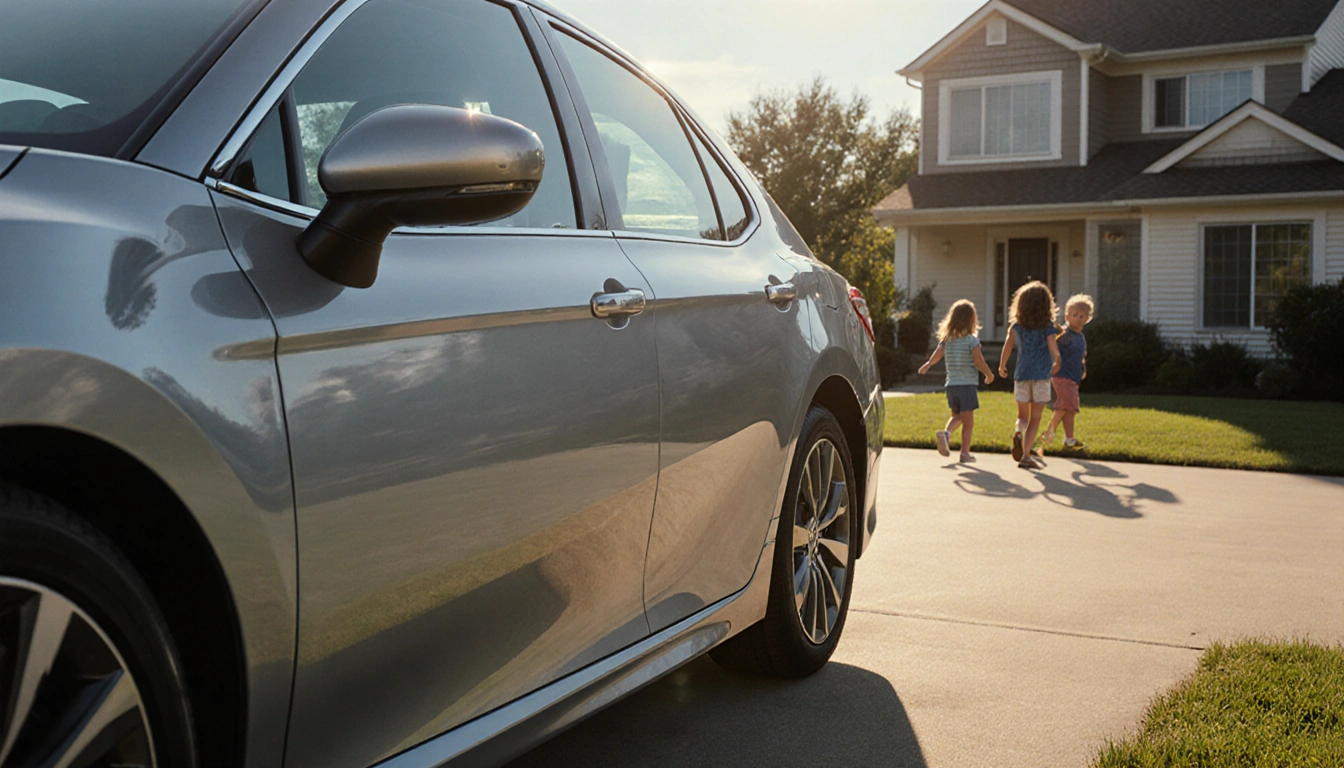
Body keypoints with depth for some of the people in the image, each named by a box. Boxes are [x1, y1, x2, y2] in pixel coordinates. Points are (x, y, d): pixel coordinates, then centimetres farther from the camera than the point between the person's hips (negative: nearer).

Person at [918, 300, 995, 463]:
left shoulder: (946, 339, 3)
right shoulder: (972, 340, -10)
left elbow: (936, 355, -1)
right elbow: (979, 361, -14)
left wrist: (927, 365, 18)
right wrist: (989, 375, 2)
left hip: (951, 384, 5)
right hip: (968, 384, -5)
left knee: (957, 416, 20)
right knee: (968, 421, 3)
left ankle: (946, 433, -8)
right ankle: (965, 453, 2)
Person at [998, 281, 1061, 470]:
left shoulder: (1016, 326, 3)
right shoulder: (1047, 326, -4)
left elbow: (1008, 346, 1)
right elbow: (1053, 348, -10)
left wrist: (1002, 366, 17)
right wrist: (1056, 362, 11)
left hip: (1021, 375, 2)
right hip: (1041, 376, -2)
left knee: (1023, 416, 16)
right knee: (1035, 419, 4)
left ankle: (1018, 432, -17)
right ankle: (1025, 455, -4)